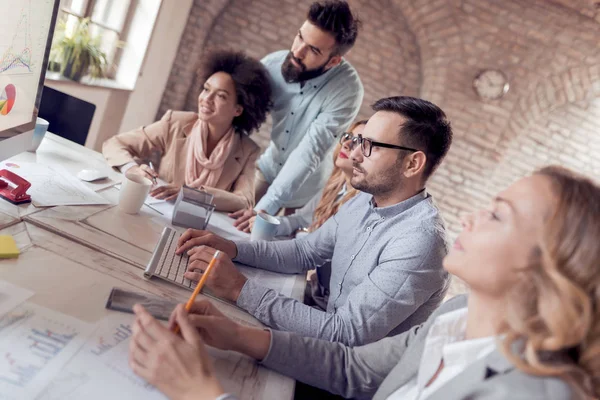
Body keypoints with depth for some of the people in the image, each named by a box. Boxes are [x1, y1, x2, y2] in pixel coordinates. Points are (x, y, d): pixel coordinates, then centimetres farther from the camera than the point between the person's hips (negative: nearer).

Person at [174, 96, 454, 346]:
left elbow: (345, 335, -30)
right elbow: (305, 252, 7)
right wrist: (232, 249, -9)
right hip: (333, 328, 7)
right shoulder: (363, 201, 0)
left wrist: (240, 289, -30)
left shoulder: (419, 241, -28)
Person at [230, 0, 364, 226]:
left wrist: (265, 207, -38)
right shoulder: (273, 63, -19)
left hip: (305, 191, -3)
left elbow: (310, 152, -34)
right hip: (267, 169, 3)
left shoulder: (347, 90, -30)